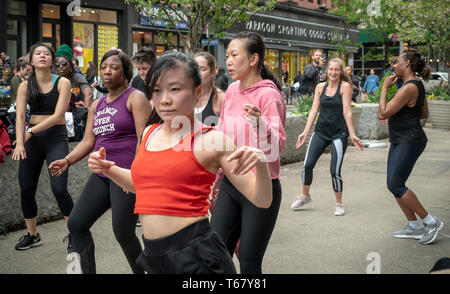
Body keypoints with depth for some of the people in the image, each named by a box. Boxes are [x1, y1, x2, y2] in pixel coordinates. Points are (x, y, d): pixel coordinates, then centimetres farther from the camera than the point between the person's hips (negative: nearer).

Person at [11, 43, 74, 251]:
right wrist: (19, 142, -19)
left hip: (56, 137, -3)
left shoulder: (62, 83, -5)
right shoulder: (25, 86, 4)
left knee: (59, 188, -13)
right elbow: (20, 116, -5)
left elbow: (58, 115, -13)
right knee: (26, 189, 4)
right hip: (32, 138, 4)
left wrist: (31, 131, -17)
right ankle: (32, 235, 24)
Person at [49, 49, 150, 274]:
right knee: (76, 224, 5)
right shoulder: (97, 106, 18)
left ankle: (141, 271, 16)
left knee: (123, 233, -7)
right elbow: (88, 141, 16)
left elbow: (144, 139, -12)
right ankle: (87, 271, 19)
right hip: (101, 174, 8)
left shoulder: (135, 98, -4)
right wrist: (67, 161, -1)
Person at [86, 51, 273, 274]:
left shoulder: (211, 139, -9)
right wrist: (106, 168, 10)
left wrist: (260, 163, -27)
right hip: (155, 256, 6)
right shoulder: (150, 133, 8)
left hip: (195, 255, -6)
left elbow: (261, 200, -9)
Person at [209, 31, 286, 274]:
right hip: (229, 185, 6)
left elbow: (274, 150, -21)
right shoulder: (232, 91, 6)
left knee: (249, 263, 1)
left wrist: (259, 123, -39)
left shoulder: (268, 94, -14)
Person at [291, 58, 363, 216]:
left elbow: (347, 112, -8)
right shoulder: (320, 87, 7)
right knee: (307, 165, -3)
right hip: (320, 132, 4)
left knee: (335, 171, -7)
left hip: (339, 134, -4)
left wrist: (352, 135, -12)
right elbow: (314, 110, 7)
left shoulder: (345, 86, -5)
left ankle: (339, 204, 15)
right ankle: (305, 196, 21)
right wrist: (305, 132, 3)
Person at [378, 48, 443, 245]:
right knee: (394, 185, 9)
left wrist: (385, 87, -12)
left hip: (410, 141, -10)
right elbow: (424, 113, 23)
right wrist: (398, 116, 17)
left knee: (396, 185, -9)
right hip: (400, 140, 10)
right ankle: (414, 227, 16)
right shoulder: (417, 85, 13)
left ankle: (431, 222, 0)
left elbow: (383, 113, -20)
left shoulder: (409, 87, -20)